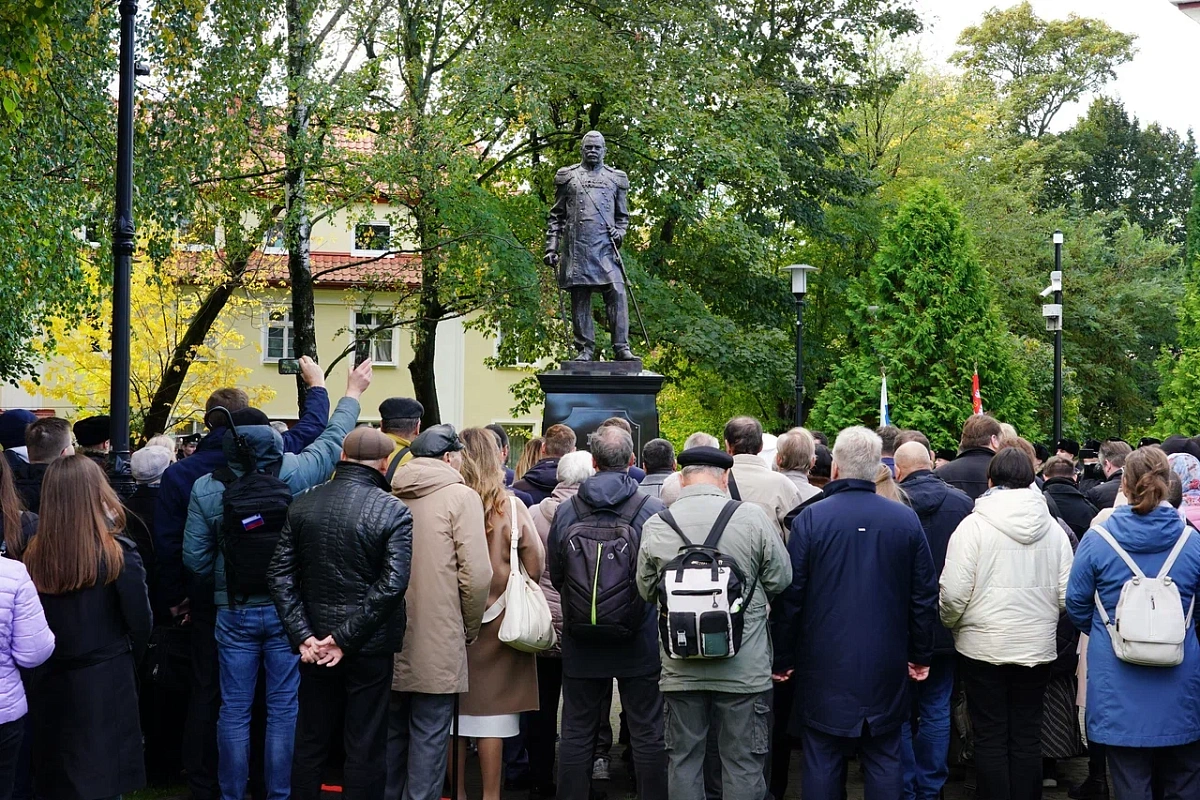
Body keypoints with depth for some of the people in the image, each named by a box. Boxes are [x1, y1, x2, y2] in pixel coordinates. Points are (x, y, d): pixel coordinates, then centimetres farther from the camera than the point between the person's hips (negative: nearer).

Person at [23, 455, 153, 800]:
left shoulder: (33, 554, -7)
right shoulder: (118, 553, -14)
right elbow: (140, 622, -8)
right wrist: (128, 658, 11)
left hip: (48, 682, 3)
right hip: (106, 682, -3)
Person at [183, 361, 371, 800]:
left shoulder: (206, 489, -5)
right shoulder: (294, 473, -9)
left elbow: (195, 558, -2)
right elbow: (331, 441, 8)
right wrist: (351, 394, 23)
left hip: (234, 612, 1)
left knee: (234, 711, 8)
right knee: (283, 709, 7)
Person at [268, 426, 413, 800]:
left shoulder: (303, 504, 0)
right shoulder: (393, 511, -12)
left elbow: (280, 574, -2)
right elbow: (392, 584, -20)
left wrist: (303, 636, -5)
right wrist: (345, 638, -15)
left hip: (316, 646, 4)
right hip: (369, 647, -4)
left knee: (310, 741, 15)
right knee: (365, 747, 5)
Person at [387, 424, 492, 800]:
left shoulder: (392, 497, 5)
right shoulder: (461, 497, -8)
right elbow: (476, 575, -14)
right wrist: (470, 629, 1)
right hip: (437, 644, -5)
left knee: (392, 730, 18)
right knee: (429, 737, 2)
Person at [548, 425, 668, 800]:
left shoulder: (565, 512, -5)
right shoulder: (654, 511, -11)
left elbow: (555, 576, 5)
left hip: (581, 643, 2)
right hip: (641, 642, -2)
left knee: (576, 733, 11)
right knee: (648, 734, 8)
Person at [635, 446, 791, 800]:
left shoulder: (655, 526, -5)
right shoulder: (753, 518, -12)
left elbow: (646, 591, 7)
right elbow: (781, 580, -1)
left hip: (681, 670, 2)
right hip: (745, 668, -2)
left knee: (683, 760, 13)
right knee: (744, 764, 8)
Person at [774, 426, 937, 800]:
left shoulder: (810, 518, -8)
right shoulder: (906, 519, -1)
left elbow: (790, 596, -6)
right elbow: (925, 596, 4)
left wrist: (784, 658, 4)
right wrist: (921, 655, 14)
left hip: (825, 668, -2)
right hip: (887, 668, 2)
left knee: (822, 763, 5)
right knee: (884, 762, 10)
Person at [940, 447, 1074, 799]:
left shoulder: (973, 525, -11)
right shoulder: (1053, 529, 0)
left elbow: (954, 592, -14)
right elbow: (1066, 595, 1)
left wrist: (950, 624, 6)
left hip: (984, 647, -3)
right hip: (1037, 648, 3)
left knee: (991, 738, 6)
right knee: (1027, 738, 12)